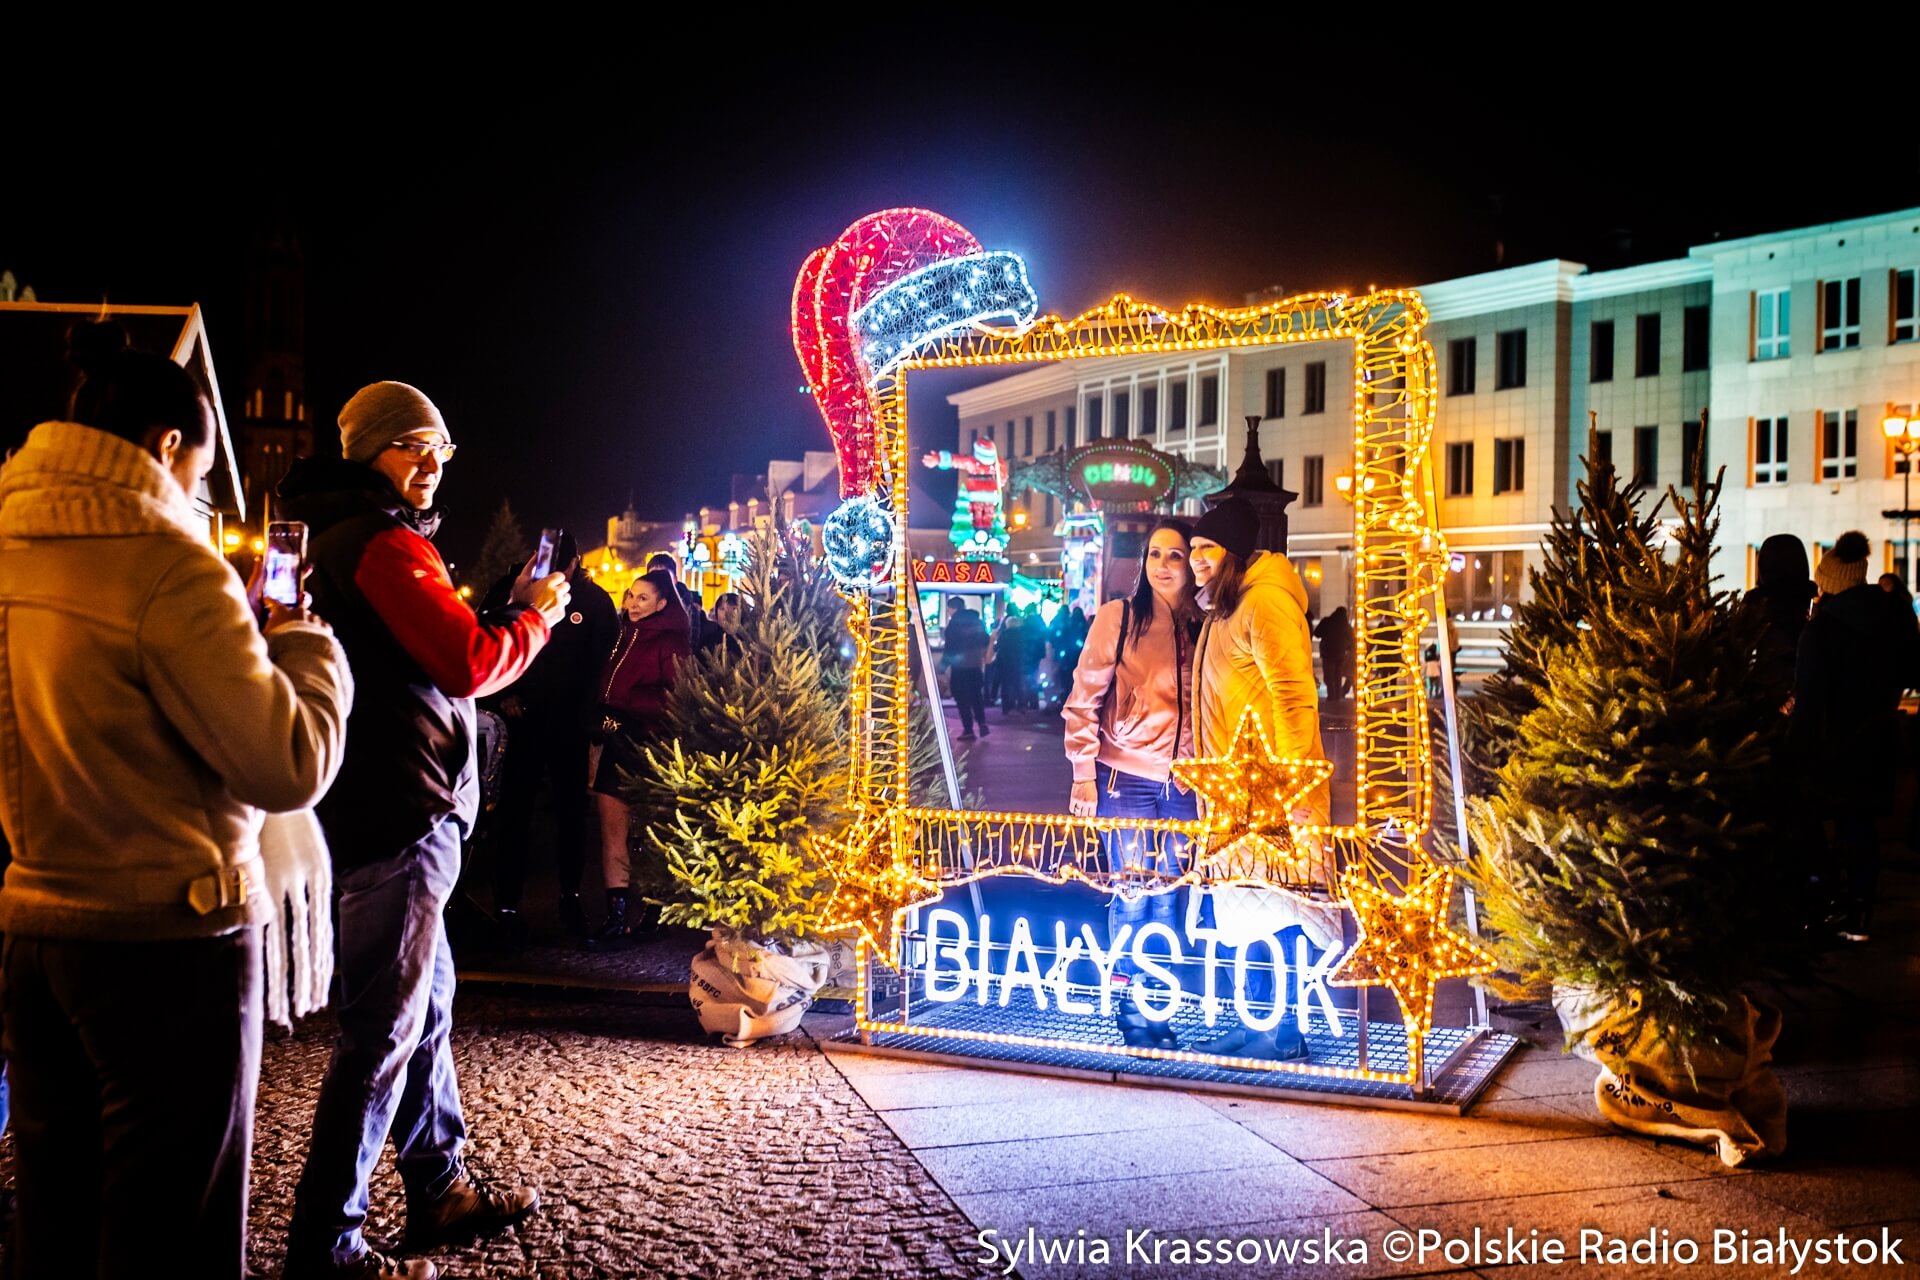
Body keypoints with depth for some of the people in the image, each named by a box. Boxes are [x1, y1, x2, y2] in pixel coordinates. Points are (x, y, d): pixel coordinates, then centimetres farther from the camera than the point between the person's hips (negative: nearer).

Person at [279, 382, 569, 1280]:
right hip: (401, 813, -11)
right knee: (384, 1029, -5)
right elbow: (469, 665, -20)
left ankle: (442, 1191, 32)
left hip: (387, 809, 11)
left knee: (425, 999, 20)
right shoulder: (384, 541, -14)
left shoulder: (337, 535, 20)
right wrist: (535, 616, -4)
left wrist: (509, 608, 12)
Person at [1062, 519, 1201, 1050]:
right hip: (1125, 779, -3)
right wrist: (1083, 773, -8)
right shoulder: (1118, 616, -3)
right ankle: (1133, 1015, 12)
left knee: (1167, 899, 8)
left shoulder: (1202, 627, 7)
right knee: (1132, 897, 0)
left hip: (1182, 783, 3)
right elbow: (1084, 699, -4)